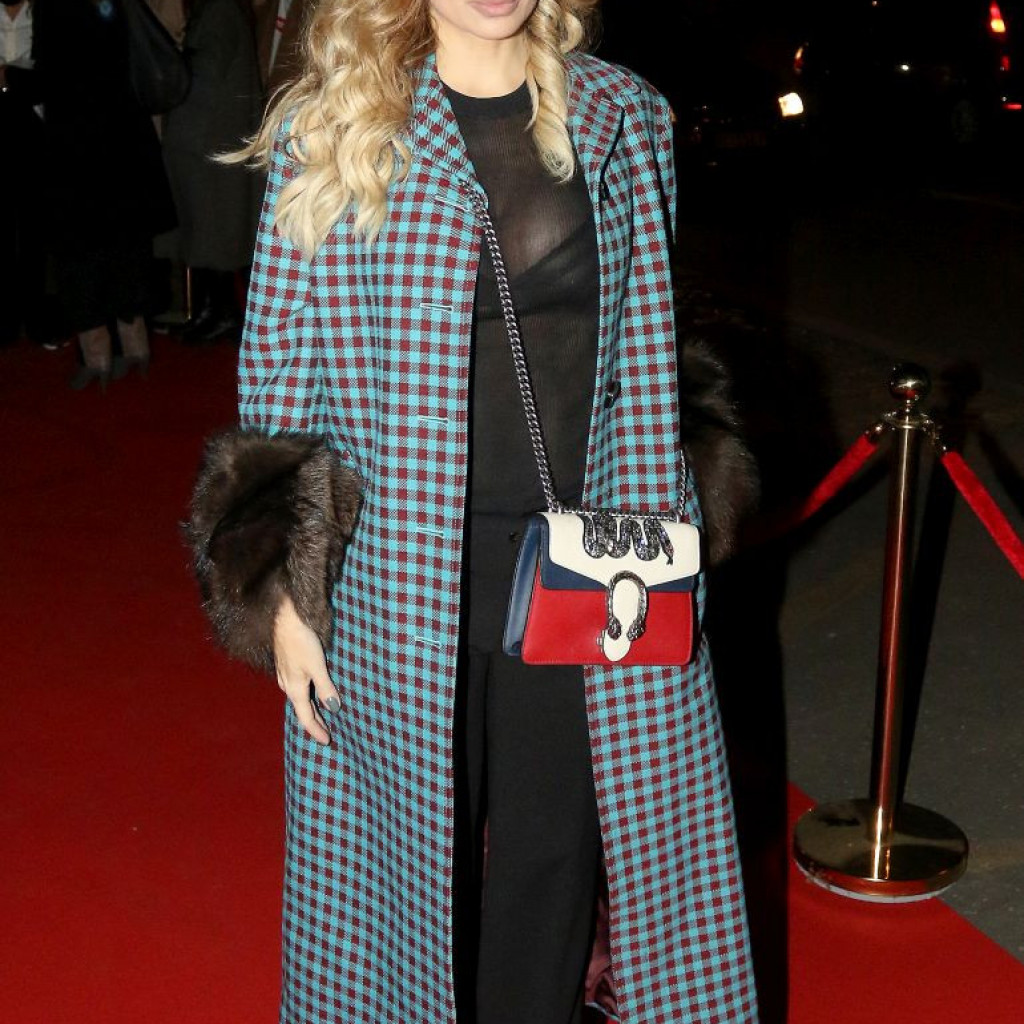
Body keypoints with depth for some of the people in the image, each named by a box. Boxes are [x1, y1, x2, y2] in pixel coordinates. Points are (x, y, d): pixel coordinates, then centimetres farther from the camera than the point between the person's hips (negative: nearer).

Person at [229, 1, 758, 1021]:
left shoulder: (623, 119, 4)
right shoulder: (327, 131, -3)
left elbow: (647, 348, 9)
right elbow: (278, 364, -2)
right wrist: (286, 592, -4)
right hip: (399, 571, -2)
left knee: (557, 843, 12)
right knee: (412, 841, 13)